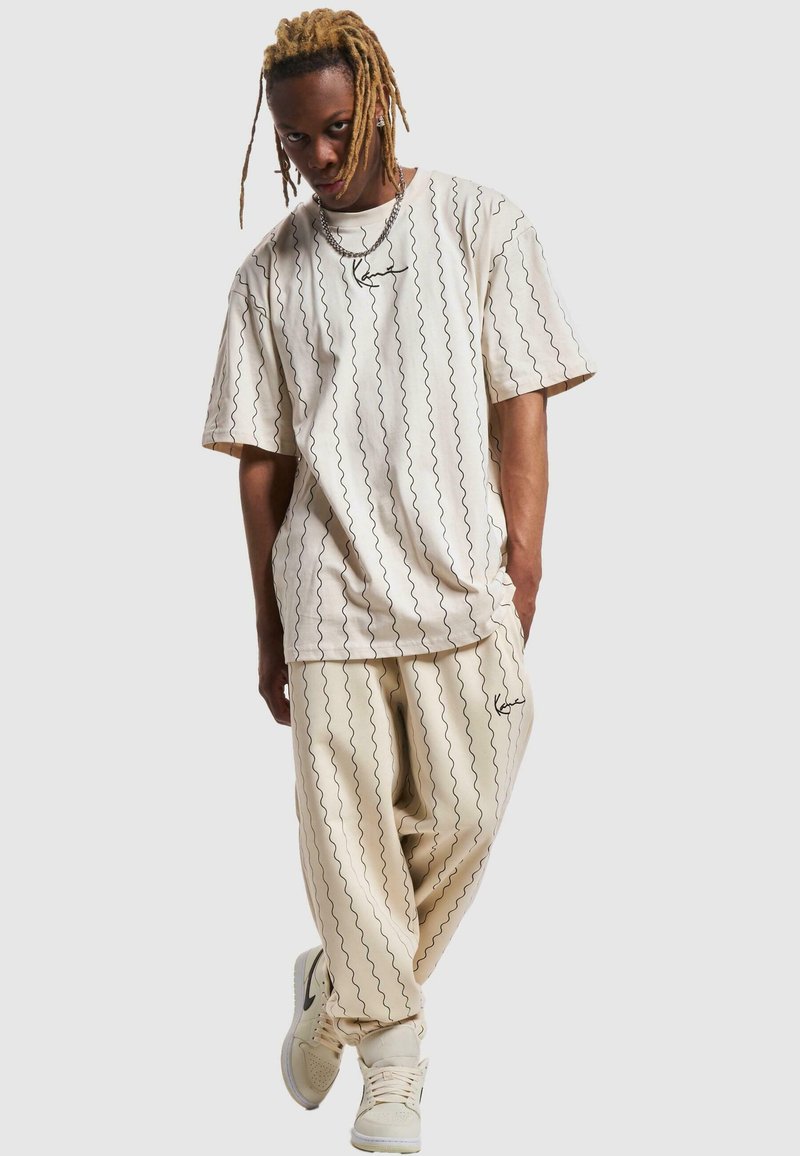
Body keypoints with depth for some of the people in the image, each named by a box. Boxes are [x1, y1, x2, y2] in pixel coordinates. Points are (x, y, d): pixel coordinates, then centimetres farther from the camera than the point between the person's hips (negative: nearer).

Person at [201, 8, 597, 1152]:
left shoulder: (482, 228, 3)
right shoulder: (270, 273, 8)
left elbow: (520, 412, 1)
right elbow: (262, 460, 10)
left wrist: (521, 577, -6)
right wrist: (268, 629, 9)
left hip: (462, 586, 0)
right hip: (326, 596, 1)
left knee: (459, 819, 1)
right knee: (345, 822, -3)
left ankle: (338, 992, 27)